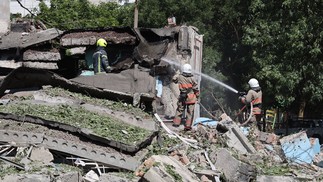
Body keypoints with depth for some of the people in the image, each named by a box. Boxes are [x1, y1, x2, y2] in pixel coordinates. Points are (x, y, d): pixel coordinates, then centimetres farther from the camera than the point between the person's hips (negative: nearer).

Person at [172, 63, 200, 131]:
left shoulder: (180, 77, -5)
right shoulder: (192, 79, -11)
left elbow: (174, 80, 16)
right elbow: (196, 89, -6)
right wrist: (197, 96, 6)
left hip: (182, 97, 2)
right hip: (191, 97, -2)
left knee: (180, 110, 18)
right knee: (190, 112, 4)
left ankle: (176, 122, 20)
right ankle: (188, 126, 3)